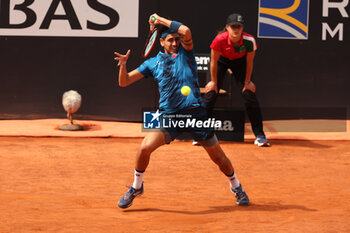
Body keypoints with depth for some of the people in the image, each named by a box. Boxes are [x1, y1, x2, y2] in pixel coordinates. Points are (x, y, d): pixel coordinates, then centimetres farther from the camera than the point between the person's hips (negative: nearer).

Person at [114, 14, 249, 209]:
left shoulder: (185, 52, 6)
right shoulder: (153, 63, 10)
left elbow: (185, 31, -15)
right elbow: (124, 82, 9)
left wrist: (161, 20, -4)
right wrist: (123, 65, -11)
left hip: (195, 112, -1)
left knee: (219, 157, 7)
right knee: (145, 147, -21)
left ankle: (236, 187, 34)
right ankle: (136, 187, 3)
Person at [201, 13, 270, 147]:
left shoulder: (249, 41, -32)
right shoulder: (220, 40, -35)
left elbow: (249, 62, -14)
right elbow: (214, 62, -19)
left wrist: (247, 82, -6)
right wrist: (214, 82, -10)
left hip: (240, 61, 1)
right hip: (222, 60, -1)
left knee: (250, 96, -10)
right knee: (210, 95, -12)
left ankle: (260, 136, -1)